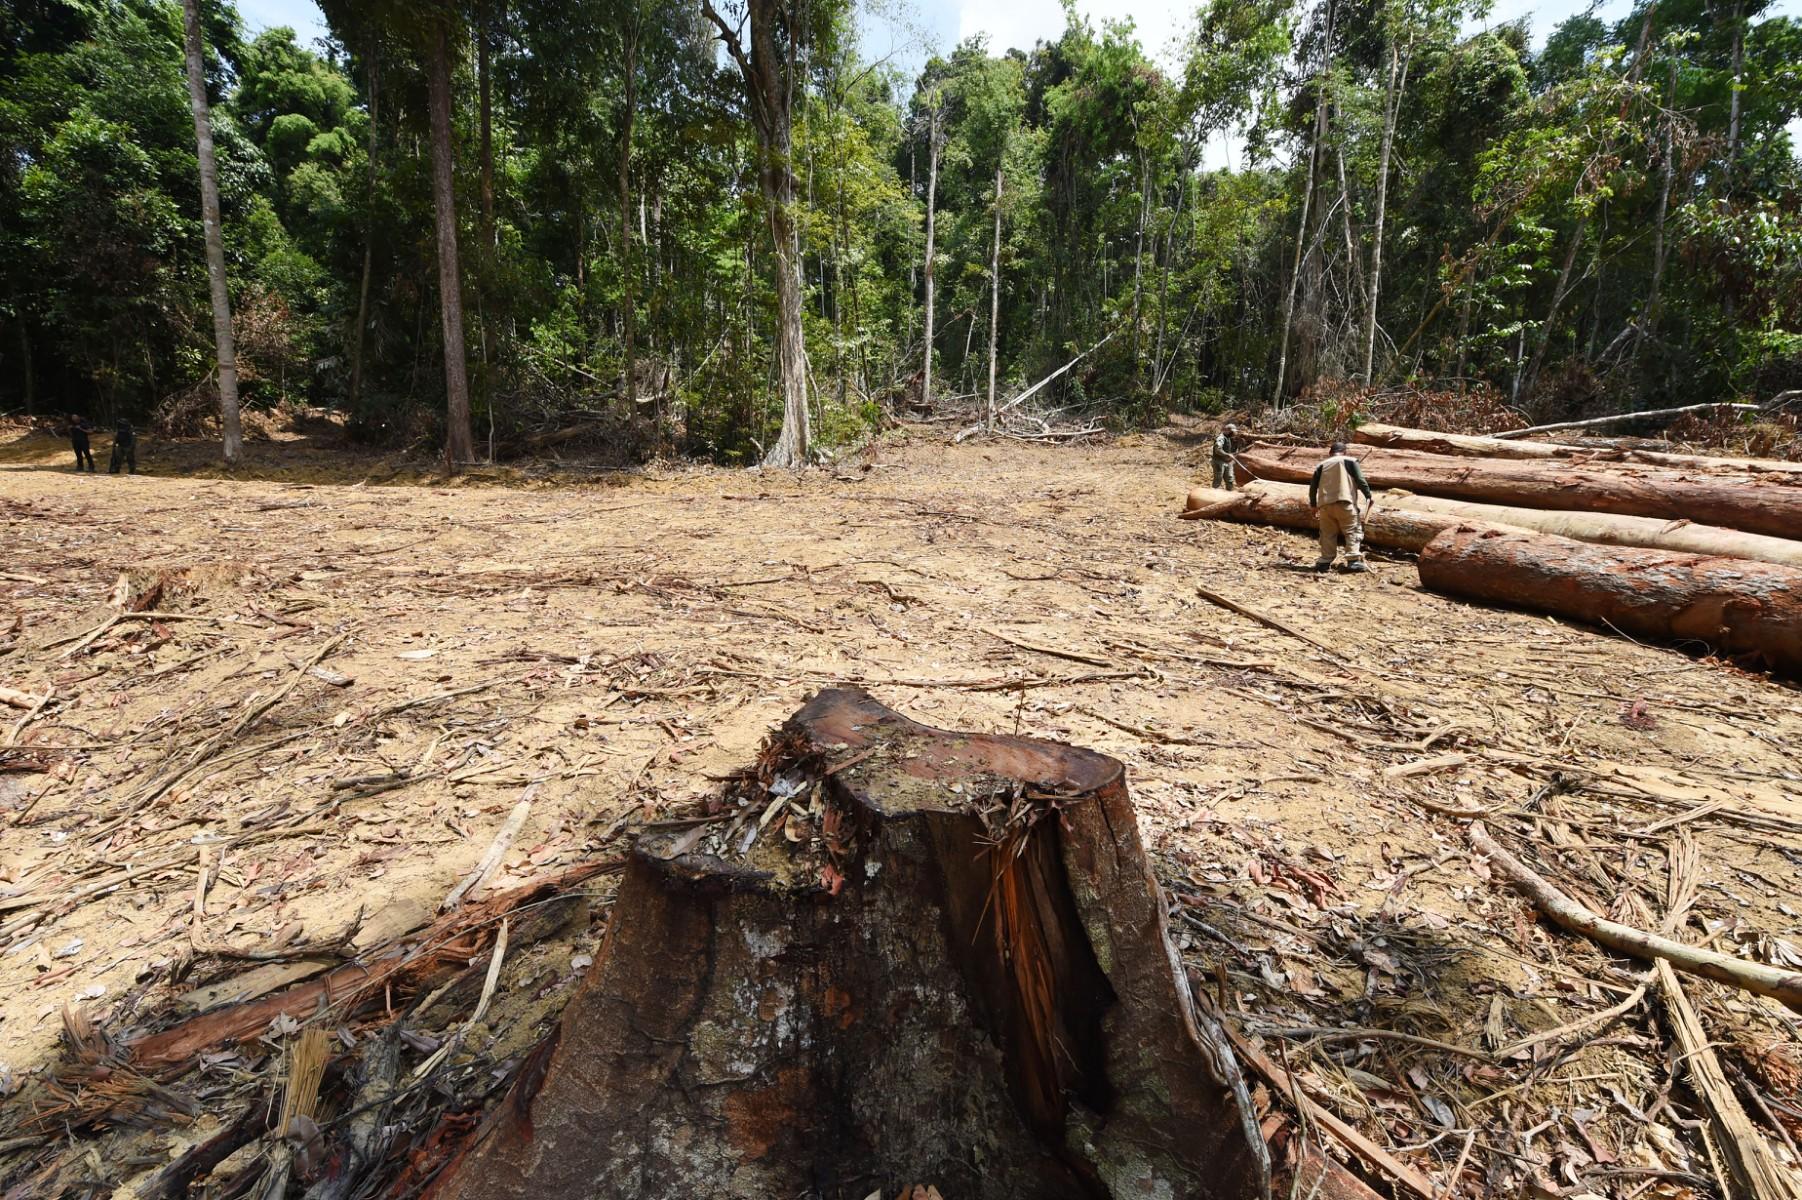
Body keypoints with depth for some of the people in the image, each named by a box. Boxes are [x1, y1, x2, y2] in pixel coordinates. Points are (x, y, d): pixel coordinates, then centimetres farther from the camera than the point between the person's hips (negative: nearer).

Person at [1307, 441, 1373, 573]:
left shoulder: (1322, 464, 18)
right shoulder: (1349, 461, 10)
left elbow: (1313, 485, 16)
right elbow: (1360, 480, -1)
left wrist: (1313, 504, 25)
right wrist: (1368, 495, 5)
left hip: (1324, 504, 3)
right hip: (1344, 502, -3)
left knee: (1328, 533, 11)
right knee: (1353, 530, 0)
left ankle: (1325, 562, 7)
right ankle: (1353, 560, -11)